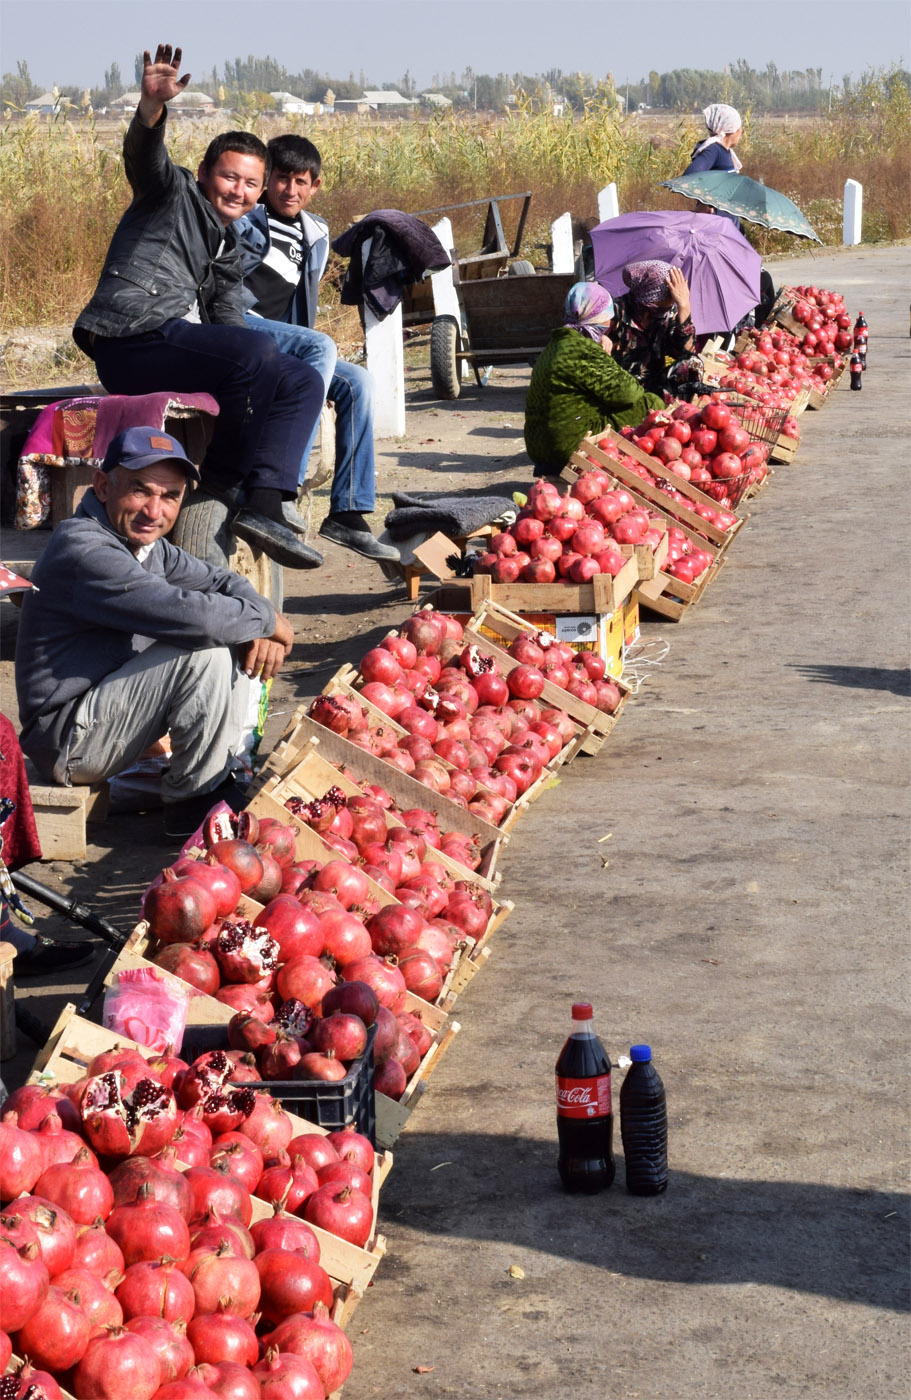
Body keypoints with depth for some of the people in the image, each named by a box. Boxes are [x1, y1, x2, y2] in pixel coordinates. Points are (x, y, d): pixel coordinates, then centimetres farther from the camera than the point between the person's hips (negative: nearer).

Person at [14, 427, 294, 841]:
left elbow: (224, 583, 13)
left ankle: (225, 773, 10)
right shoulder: (86, 551, -25)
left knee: (240, 641, 9)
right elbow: (188, 614, -34)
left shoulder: (144, 543, 8)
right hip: (67, 742, -10)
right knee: (206, 653, -24)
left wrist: (260, 632, -9)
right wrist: (268, 621, -18)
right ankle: (194, 803, -11)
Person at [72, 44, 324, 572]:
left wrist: (274, 380, 3)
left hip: (187, 344, 9)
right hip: (133, 340, -8)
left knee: (303, 381, -2)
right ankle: (225, 484, -13)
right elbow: (145, 157, -13)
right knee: (258, 352, -31)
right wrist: (152, 106, -37)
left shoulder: (229, 248, 30)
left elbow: (230, 319, 21)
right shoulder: (175, 193, 10)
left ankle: (264, 503, -19)